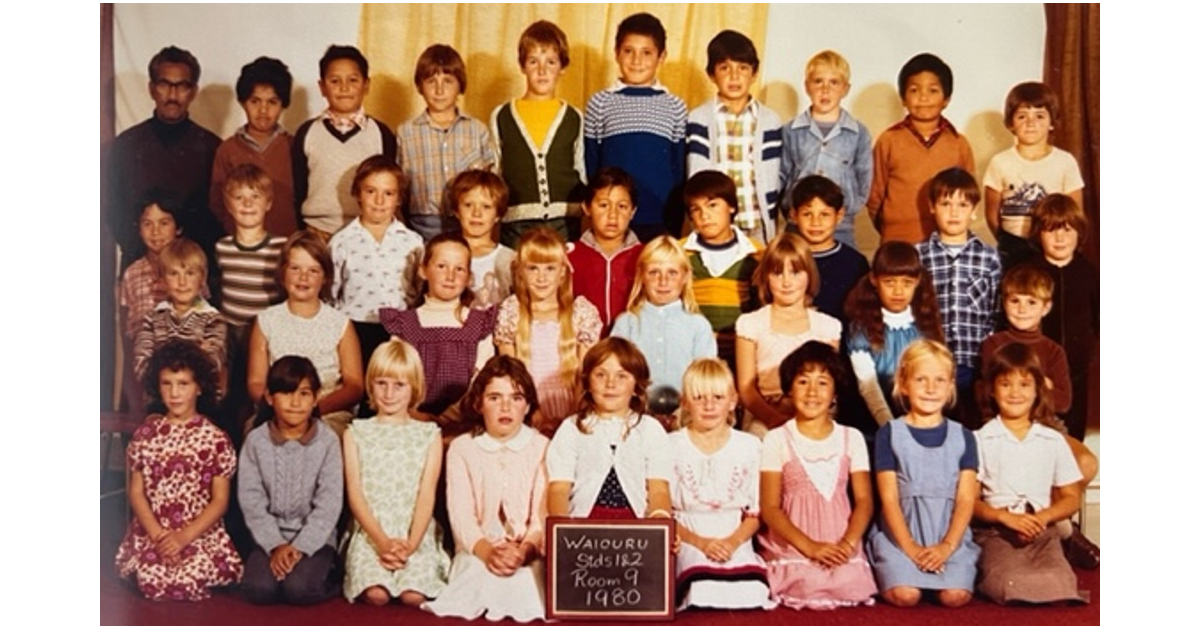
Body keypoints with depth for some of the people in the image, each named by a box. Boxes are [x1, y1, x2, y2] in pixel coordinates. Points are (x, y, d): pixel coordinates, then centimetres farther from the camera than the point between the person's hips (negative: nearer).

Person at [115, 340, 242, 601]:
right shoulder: (146, 433, 5)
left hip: (201, 534, -1)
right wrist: (158, 535, -11)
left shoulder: (215, 438, -2)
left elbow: (220, 500, -2)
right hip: (151, 533, 1)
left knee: (187, 584, -26)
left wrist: (184, 537, -14)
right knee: (154, 583, -25)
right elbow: (136, 492, 4)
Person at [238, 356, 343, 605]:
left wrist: (300, 547, -16)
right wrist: (275, 545, -14)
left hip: (315, 536, -2)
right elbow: (251, 500, -3)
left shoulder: (328, 441, -4)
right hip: (271, 535, 2)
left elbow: (329, 503, -8)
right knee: (258, 589, -23)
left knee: (299, 588, -26)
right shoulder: (256, 441, 0)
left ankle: (328, 573, 5)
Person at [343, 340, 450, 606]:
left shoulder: (429, 434, 11)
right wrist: (381, 541, -12)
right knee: (375, 594, -27)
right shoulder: (356, 433, 11)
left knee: (414, 596, -27)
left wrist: (411, 543, -14)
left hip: (416, 534, 0)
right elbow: (355, 494, 2)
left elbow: (427, 494, 2)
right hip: (369, 532, 0)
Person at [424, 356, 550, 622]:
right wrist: (487, 551, -24)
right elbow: (461, 513, -3)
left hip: (529, 554, 0)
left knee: (523, 580, -34)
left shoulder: (542, 447, 8)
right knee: (482, 578, -34)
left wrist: (525, 550, -26)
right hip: (478, 552, 0)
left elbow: (543, 514, -4)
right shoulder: (462, 448, 10)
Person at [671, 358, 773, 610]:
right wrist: (700, 542, -12)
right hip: (688, 541, -1)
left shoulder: (749, 446, 12)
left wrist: (733, 541, -9)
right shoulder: (671, 446, 7)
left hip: (736, 543, 1)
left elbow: (755, 513, 12)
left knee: (749, 588, -33)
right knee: (703, 588, -36)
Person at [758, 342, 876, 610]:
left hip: (840, 545, 2)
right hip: (792, 544, -2)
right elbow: (770, 508, -2)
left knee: (853, 589, -27)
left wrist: (848, 543, -14)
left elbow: (864, 500, 5)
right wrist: (809, 546, -16)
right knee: (811, 591, -29)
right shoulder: (776, 440, 3)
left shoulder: (851, 438, 11)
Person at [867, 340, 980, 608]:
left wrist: (948, 545, -12)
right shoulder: (889, 434, 3)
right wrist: (910, 547, -13)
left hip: (951, 536, 2)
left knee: (956, 595, -24)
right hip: (901, 535, -1)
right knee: (904, 595, -25)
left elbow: (966, 499, 2)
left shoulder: (963, 437, 9)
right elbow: (889, 498, -2)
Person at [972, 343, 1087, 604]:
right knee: (1007, 585, -32)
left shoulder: (1053, 440, 13)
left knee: (1058, 581, -29)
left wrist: (1043, 517, -7)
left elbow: (1071, 499, 14)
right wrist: (1004, 516, -15)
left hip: (1043, 531, 2)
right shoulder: (980, 440, 6)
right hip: (996, 532, -2)